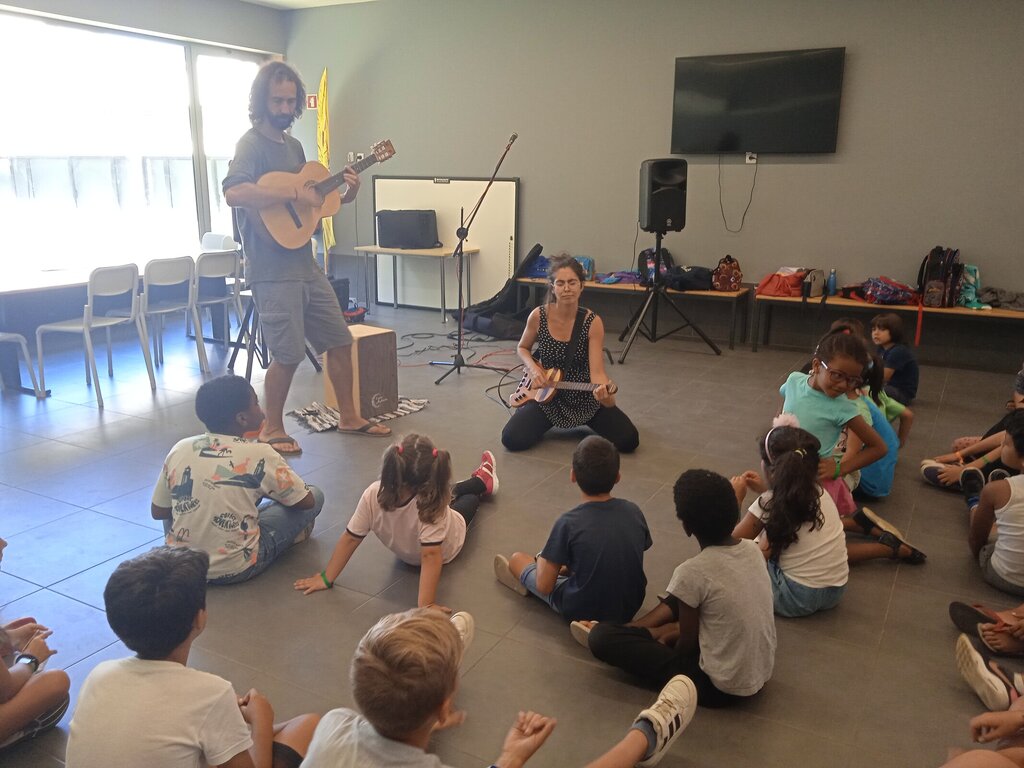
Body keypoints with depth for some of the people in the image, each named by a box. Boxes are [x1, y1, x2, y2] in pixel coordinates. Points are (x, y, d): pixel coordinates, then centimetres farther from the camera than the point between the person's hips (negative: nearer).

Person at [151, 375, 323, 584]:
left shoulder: (179, 449, -3)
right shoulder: (259, 454, -14)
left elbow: (158, 512, 7)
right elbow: (306, 501, -3)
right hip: (234, 569, -4)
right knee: (315, 495, 7)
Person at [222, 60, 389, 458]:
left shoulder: (293, 145, 16)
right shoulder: (252, 144, -9)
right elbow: (234, 193, -28)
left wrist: (344, 197, 4)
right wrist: (294, 193, -27)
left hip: (305, 265, 8)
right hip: (273, 271, -8)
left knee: (340, 340, 11)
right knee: (289, 355, -5)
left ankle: (349, 417, 24)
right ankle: (272, 429, 15)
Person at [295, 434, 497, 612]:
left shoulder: (372, 496, -40)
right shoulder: (431, 503, -48)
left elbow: (350, 539, -30)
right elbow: (430, 556, -45)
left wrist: (326, 578, -19)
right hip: (445, 549, -2)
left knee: (451, 494, 30)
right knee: (470, 498, 30)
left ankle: (482, 481, 60)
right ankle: (482, 480, 63)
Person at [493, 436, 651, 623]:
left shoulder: (569, 523, -22)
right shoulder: (634, 512, -9)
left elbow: (544, 586, -16)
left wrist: (542, 559, 6)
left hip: (584, 612, -4)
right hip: (631, 608, 4)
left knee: (517, 558, 15)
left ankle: (524, 577, 43)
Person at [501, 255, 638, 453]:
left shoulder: (592, 322, -16)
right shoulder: (538, 316, -12)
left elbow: (596, 371, -23)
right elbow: (522, 348, 9)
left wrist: (605, 391, -45)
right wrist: (533, 369, -12)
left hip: (584, 399, 0)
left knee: (628, 440, -14)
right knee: (513, 440, -19)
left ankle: (586, 423, 20)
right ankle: (548, 423, 17)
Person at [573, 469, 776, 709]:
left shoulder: (693, 572, -24)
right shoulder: (752, 549, -4)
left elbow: (688, 642, -11)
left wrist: (668, 638, 11)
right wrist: (671, 631, 15)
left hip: (721, 686, -7)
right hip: (760, 673, 7)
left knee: (602, 636, -7)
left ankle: (649, 634, 21)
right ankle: (649, 632, 27)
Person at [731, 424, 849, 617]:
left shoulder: (767, 504, -16)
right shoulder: (819, 492, 1)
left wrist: (736, 499, 3)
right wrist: (765, 490, 18)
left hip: (799, 599, -7)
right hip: (835, 592, 7)